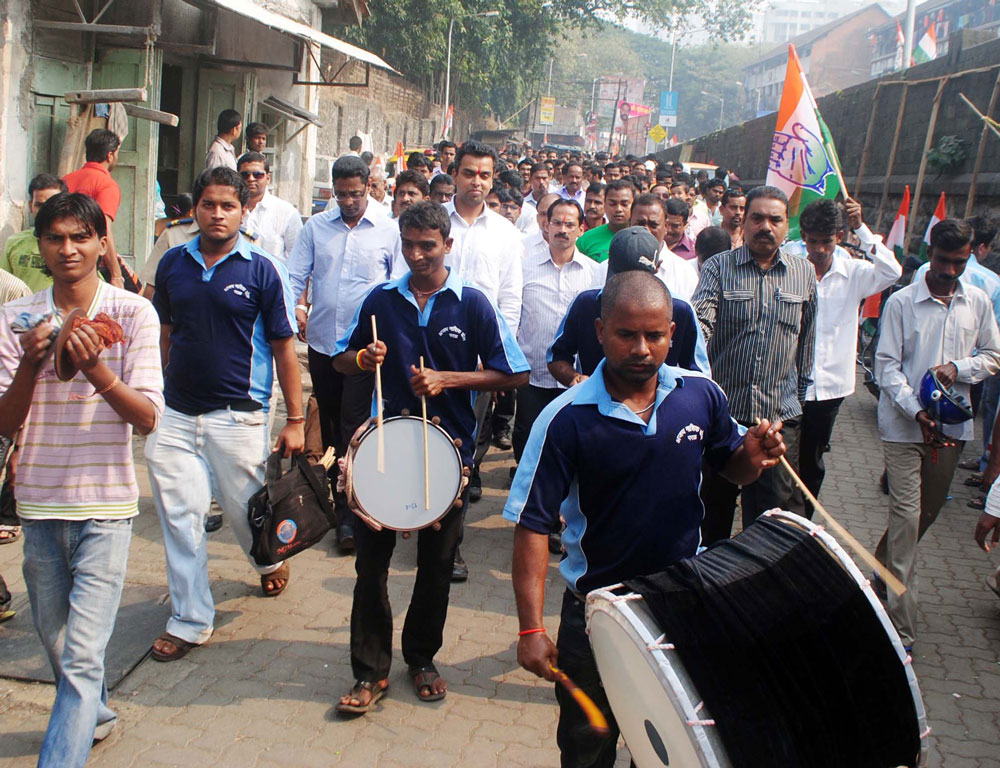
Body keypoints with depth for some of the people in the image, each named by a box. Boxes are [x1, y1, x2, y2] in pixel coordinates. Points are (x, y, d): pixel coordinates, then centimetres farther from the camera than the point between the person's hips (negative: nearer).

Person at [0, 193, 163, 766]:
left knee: (82, 653, -8)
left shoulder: (133, 313, -7)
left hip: (105, 506, -4)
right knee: (56, 640, 21)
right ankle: (94, 716, 47)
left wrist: (98, 372, -27)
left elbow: (148, 419, -11)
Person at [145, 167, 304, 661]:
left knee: (245, 509, 10)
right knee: (178, 516, 3)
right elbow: (164, 334, 15)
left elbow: (284, 347, -4)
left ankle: (272, 560, 45)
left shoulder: (263, 270, -6)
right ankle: (189, 620, 16)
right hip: (175, 415, 3)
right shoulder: (173, 264, 5)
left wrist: (295, 420, -5)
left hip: (239, 416, -3)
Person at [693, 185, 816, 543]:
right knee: (713, 504, 15)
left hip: (780, 415, 1)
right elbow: (700, 322, -17)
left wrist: (800, 391, 17)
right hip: (721, 409, -1)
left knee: (774, 507, 1)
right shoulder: (718, 267, -2)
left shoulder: (804, 273, 6)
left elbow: (806, 339, 14)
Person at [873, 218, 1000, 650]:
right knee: (906, 517, -7)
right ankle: (902, 630, -4)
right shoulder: (901, 302, -5)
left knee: (930, 510, 17)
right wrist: (917, 411, -19)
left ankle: (883, 564, 45)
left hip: (952, 424, 5)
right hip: (904, 425, -4)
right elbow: (887, 365, -8)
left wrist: (959, 368, -9)